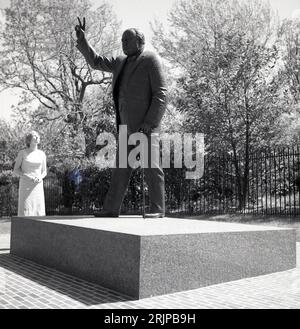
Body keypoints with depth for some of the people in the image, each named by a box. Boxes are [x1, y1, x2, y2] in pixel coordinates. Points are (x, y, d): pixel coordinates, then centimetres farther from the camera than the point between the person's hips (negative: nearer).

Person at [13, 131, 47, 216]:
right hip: (25, 185, -3)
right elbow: (16, 170, 0)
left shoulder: (42, 154, 7)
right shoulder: (22, 153, -1)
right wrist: (28, 177, -15)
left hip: (38, 185, 3)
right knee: (25, 210, -8)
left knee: (38, 210, -1)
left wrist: (40, 177, -10)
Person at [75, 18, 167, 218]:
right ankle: (111, 209, 10)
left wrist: (150, 122, -19)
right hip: (128, 125, 8)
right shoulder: (121, 63, 20)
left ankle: (158, 209, -3)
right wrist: (82, 39, 18)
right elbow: (96, 61, 29)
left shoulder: (151, 60, -3)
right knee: (121, 168, 7)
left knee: (151, 166, -9)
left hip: (146, 123, -8)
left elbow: (161, 93, -11)